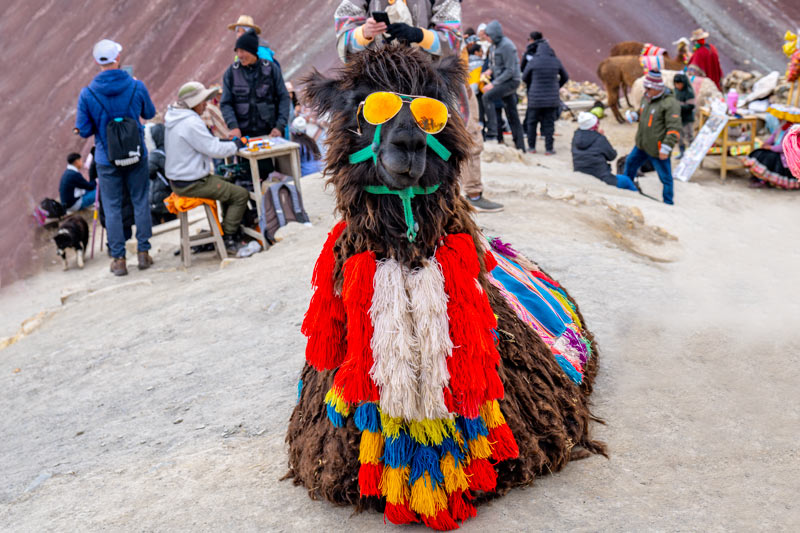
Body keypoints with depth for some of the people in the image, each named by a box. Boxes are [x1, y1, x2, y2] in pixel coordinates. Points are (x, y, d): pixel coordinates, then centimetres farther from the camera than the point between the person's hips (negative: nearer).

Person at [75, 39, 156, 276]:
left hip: (107, 159, 0)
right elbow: (149, 114, 8)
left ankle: (118, 259, 11)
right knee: (140, 202, 13)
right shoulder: (136, 87, -10)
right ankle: (143, 252, 17)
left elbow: (84, 131, -7)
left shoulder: (87, 94, -11)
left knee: (112, 208, 8)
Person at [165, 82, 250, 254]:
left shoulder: (175, 120, 10)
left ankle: (229, 229, 28)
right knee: (241, 194, -6)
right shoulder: (191, 122, -23)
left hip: (179, 180, 11)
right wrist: (236, 145, -6)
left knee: (229, 186, 25)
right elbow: (213, 149, -22)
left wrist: (226, 142, 8)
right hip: (192, 184, -11)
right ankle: (228, 239, -1)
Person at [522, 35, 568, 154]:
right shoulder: (556, 61, -1)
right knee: (549, 123, 7)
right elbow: (565, 77, 12)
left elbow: (524, 78, 5)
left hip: (535, 97, -1)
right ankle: (549, 148, 7)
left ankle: (531, 146, 17)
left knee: (532, 122, 13)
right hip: (552, 98, 1)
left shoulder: (533, 61, -7)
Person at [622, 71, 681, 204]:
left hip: (657, 150, -8)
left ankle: (668, 203, 16)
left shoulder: (670, 103, -21)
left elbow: (674, 129, -23)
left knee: (665, 177, 3)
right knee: (630, 163, 26)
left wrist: (666, 148, -27)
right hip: (642, 145, 8)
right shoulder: (647, 97, 5)